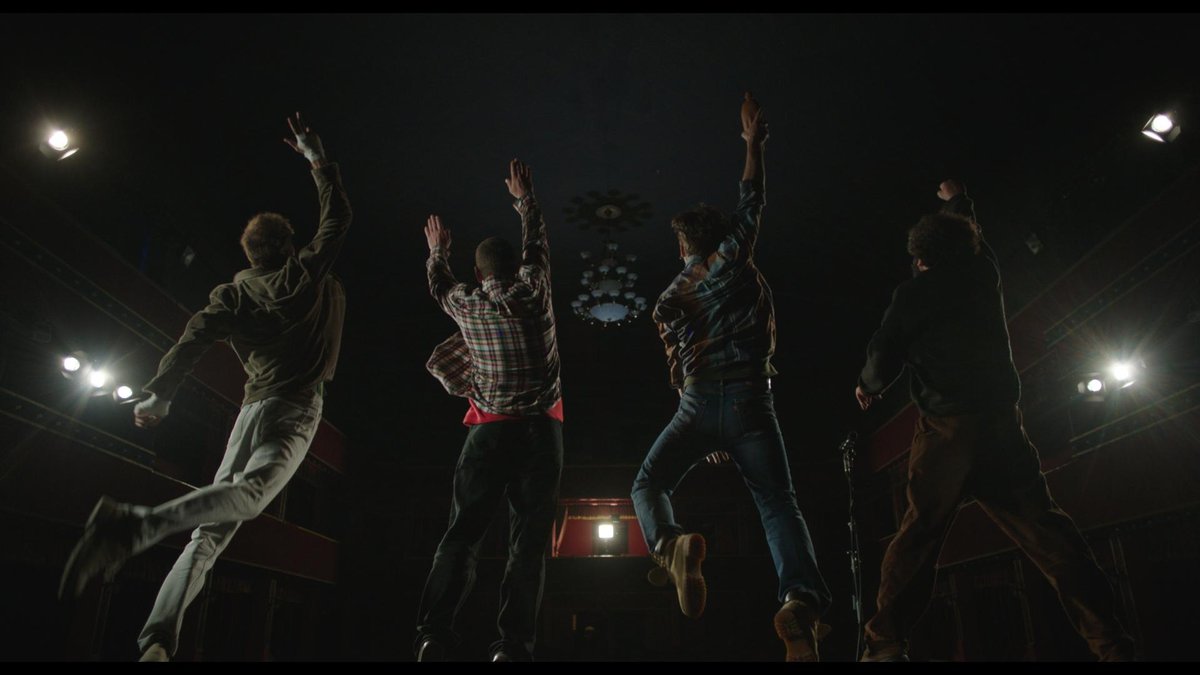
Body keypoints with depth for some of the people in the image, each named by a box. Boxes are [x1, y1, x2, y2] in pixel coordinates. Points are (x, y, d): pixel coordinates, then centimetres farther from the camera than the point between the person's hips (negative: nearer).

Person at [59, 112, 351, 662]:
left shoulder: (232, 294, 15)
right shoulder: (308, 271, 10)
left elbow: (192, 342, 3)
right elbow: (337, 215, 20)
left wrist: (157, 396, 12)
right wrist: (316, 157, 29)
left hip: (253, 406, 4)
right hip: (296, 407, -4)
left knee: (212, 525, 2)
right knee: (249, 493, -23)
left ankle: (157, 640, -8)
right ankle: (135, 525, -44)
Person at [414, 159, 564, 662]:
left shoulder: (467, 305, 7)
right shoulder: (534, 290, 4)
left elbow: (439, 285, 29)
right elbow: (536, 242, 21)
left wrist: (438, 250, 47)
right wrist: (524, 198, 35)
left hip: (489, 430, 1)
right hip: (540, 430, -1)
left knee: (462, 533, 3)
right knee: (528, 539, -1)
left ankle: (433, 634, -8)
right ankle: (514, 644, -6)